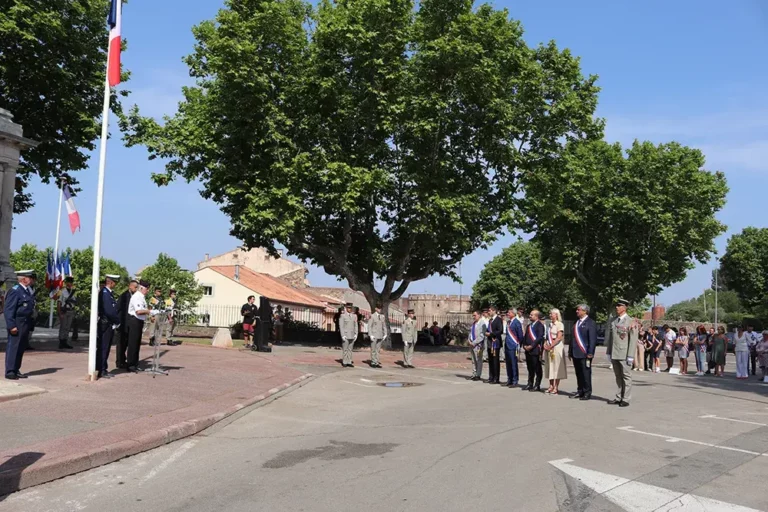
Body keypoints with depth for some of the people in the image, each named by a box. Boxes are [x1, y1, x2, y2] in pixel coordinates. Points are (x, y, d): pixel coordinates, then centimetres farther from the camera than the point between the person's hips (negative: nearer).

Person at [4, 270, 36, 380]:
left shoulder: (29, 291, 13)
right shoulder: (15, 291, -13)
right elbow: (8, 310, -16)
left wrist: (31, 322, 14)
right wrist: (11, 325, -21)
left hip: (26, 324, 9)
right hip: (17, 324, -9)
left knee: (21, 347, 13)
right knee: (13, 347, -3)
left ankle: (16, 370, 22)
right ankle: (10, 371, 2)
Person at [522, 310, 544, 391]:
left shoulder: (540, 325, -7)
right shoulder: (529, 325, 20)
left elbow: (540, 337, -16)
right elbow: (525, 336, 21)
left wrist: (531, 346, -17)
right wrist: (524, 345, 5)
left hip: (535, 350, -8)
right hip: (528, 350, 8)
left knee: (537, 369, -1)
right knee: (530, 368, 13)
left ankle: (537, 385, 4)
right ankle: (530, 384, 20)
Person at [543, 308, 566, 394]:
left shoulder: (559, 324, -8)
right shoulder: (550, 324, 15)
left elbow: (559, 338, -15)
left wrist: (551, 346, -17)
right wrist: (545, 344, 1)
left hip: (556, 347, -8)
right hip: (549, 348, 8)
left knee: (556, 367, -4)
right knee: (550, 367, 8)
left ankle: (556, 387, 0)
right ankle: (551, 386, 14)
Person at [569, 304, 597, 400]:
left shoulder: (591, 323, -7)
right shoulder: (577, 323, 16)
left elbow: (593, 339, -12)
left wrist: (590, 353, -17)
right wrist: (570, 351, 18)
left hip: (585, 353, -7)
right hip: (576, 353, 7)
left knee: (586, 374, 0)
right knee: (578, 374, 11)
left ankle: (587, 393, 7)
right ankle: (580, 391, 19)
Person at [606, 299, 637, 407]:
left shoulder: (631, 322, -6)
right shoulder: (613, 321, 12)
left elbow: (633, 340, -9)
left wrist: (630, 356, -13)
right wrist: (609, 352, 12)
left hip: (624, 355, -6)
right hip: (614, 354, 6)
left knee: (626, 376, 1)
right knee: (618, 377, 11)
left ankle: (626, 399, 6)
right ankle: (619, 397, 17)